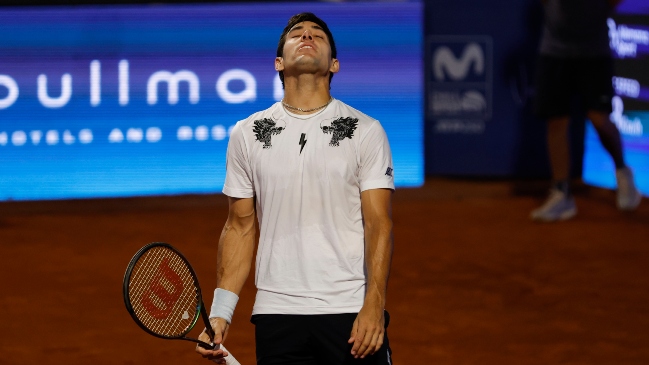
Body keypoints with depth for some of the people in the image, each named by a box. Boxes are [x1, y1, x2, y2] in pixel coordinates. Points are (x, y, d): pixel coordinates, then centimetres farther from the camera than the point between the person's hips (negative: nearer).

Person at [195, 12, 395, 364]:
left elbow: (378, 224, -4)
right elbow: (240, 227, 11)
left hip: (353, 313, -2)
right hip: (277, 315, 2)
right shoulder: (247, 134, 8)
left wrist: (373, 305, -17)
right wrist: (220, 312, 2)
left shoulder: (366, 132, 2)